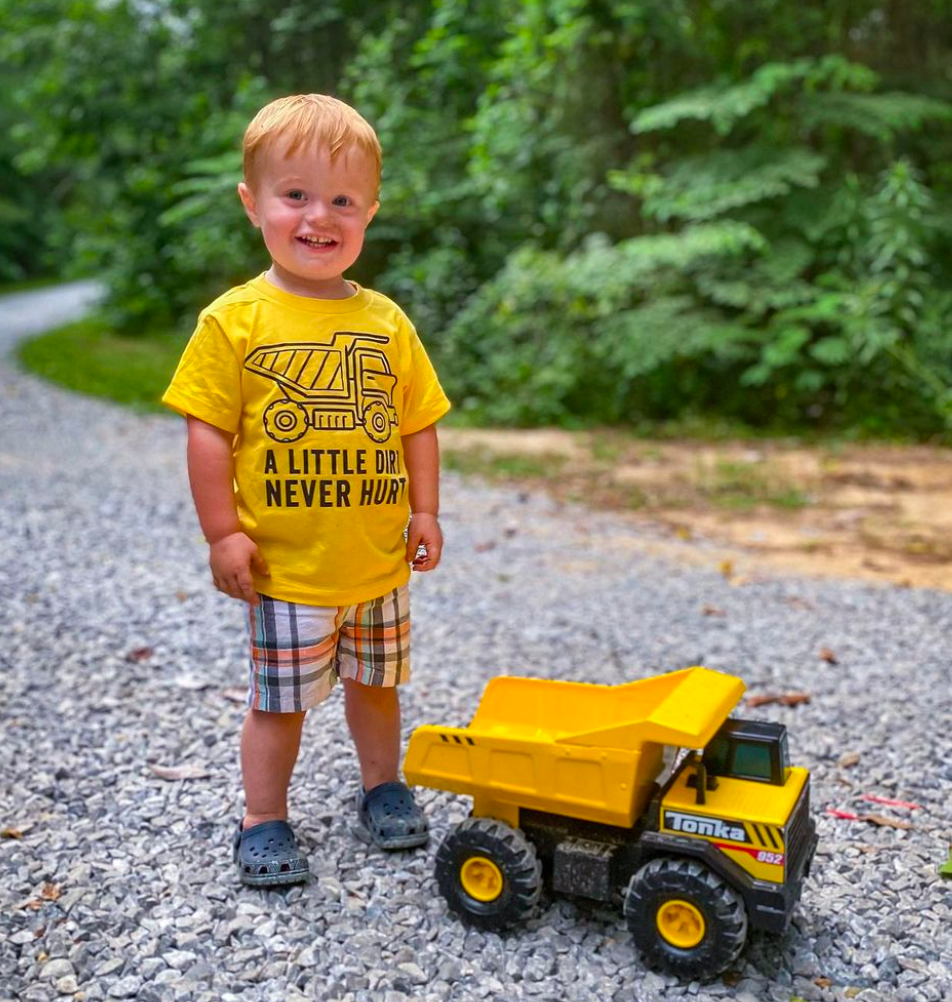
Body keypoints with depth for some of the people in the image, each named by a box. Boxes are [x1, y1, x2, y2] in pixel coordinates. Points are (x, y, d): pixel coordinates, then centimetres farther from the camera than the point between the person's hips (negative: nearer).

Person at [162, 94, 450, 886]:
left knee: (375, 683, 21)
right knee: (279, 700, 9)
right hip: (286, 567, -3)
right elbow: (209, 432, -9)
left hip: (380, 561, 4)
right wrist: (223, 532, -11)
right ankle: (263, 821, 28)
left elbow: (417, 424, 7)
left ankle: (383, 789, 42)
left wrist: (424, 511, 2)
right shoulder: (234, 321, -9)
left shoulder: (386, 322, 2)